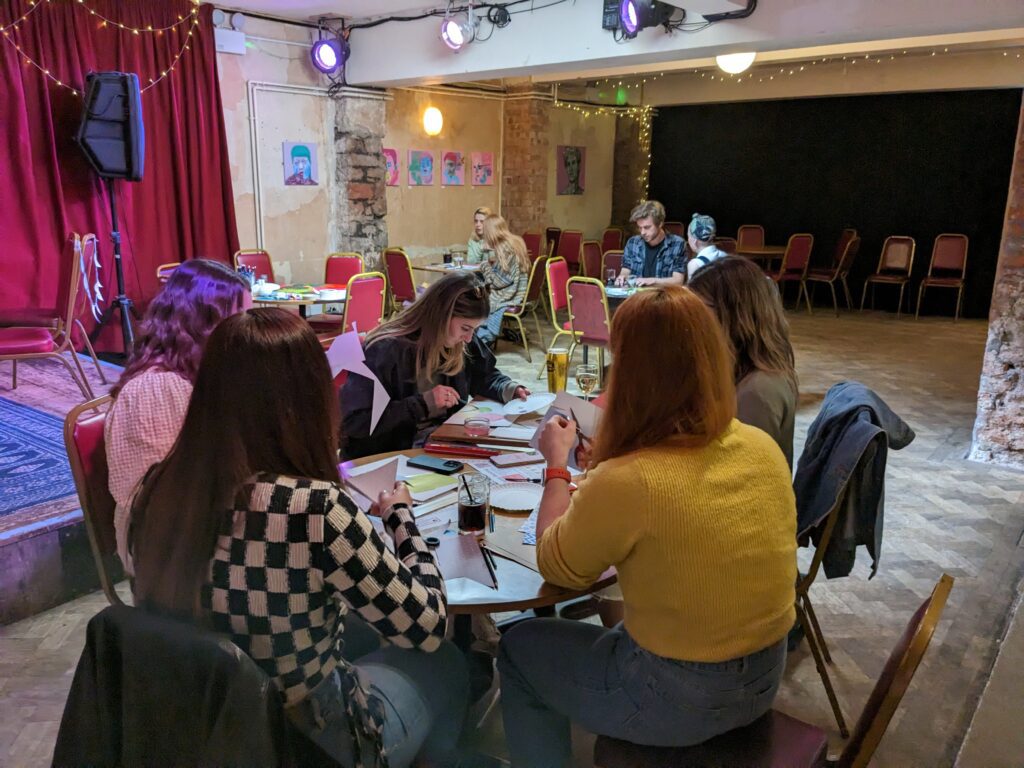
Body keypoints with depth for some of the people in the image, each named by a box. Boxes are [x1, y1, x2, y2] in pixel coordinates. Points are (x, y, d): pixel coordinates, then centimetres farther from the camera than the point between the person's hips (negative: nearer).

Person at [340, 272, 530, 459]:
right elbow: (353, 422, -23)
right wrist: (422, 403, -26)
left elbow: (484, 376, 21)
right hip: (389, 453, -6)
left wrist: (510, 389, -2)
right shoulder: (386, 350, -20)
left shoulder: (461, 343, 0)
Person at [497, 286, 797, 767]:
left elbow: (557, 568, -10)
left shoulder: (624, 482, -29)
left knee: (519, 648, 18)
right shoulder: (763, 449, -9)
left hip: (677, 698, -6)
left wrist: (556, 463, 1)